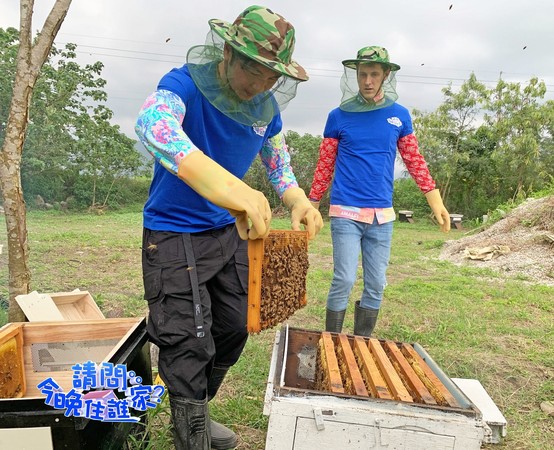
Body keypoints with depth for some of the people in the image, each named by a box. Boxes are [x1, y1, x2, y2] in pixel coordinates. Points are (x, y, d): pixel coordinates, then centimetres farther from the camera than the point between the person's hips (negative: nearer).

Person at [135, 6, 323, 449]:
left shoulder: (267, 107, -2)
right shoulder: (186, 83, -20)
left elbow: (280, 165, 10)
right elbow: (152, 123, -43)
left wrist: (298, 201, -14)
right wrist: (221, 184, -62)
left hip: (230, 233, 7)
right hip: (175, 234, -6)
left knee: (233, 332, 14)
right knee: (189, 345, -7)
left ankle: (197, 414, 38)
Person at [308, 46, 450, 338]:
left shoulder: (399, 115, 7)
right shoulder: (339, 116, 1)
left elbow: (414, 160, 10)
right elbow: (324, 166, 5)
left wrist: (436, 203, 6)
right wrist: (311, 207, 5)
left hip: (382, 214, 3)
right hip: (346, 212, -3)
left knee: (376, 285, 7)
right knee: (344, 280, -7)